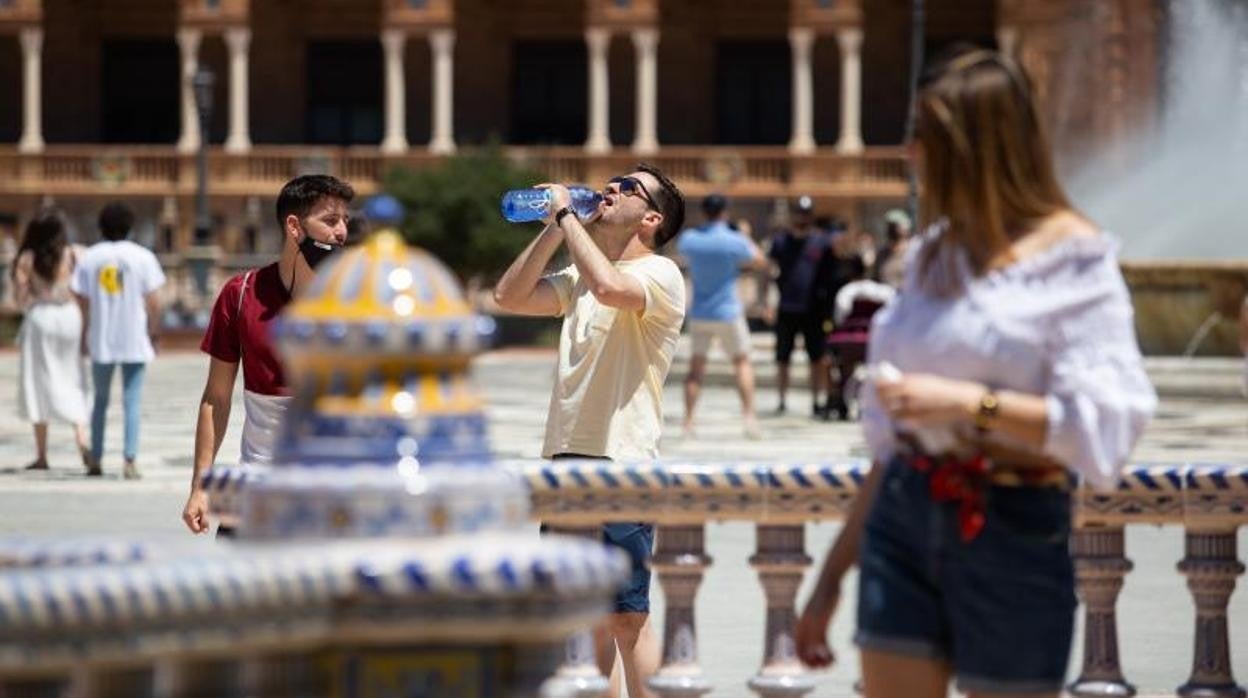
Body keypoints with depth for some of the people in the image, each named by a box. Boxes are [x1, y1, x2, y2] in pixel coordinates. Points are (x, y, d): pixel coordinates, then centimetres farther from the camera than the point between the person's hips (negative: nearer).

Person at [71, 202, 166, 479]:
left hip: (101, 342, 2)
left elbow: (82, 300, 1)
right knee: (132, 403, 0)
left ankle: (95, 460, 17)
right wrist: (153, 333, 7)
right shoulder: (142, 257, -4)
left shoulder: (89, 258, 1)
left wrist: (87, 334, 11)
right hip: (135, 342, -2)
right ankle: (130, 462, -8)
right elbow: (153, 302, -4)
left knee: (100, 401, 15)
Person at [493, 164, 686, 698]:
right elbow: (510, 297, 12)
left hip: (621, 462, -8)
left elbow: (610, 287, -28)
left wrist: (566, 214, -17)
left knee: (626, 616, -7)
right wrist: (554, 228, 5)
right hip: (565, 456, 8)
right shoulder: (579, 275, 18)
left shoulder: (660, 275, -7)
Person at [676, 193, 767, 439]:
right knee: (742, 363, 8)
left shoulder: (688, 239, -3)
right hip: (727, 313, -3)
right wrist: (748, 241, 16)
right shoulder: (734, 241, -14)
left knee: (696, 366, 9)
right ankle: (748, 415, -4)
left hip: (699, 314, 3)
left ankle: (688, 421, 2)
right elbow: (760, 262, 0)